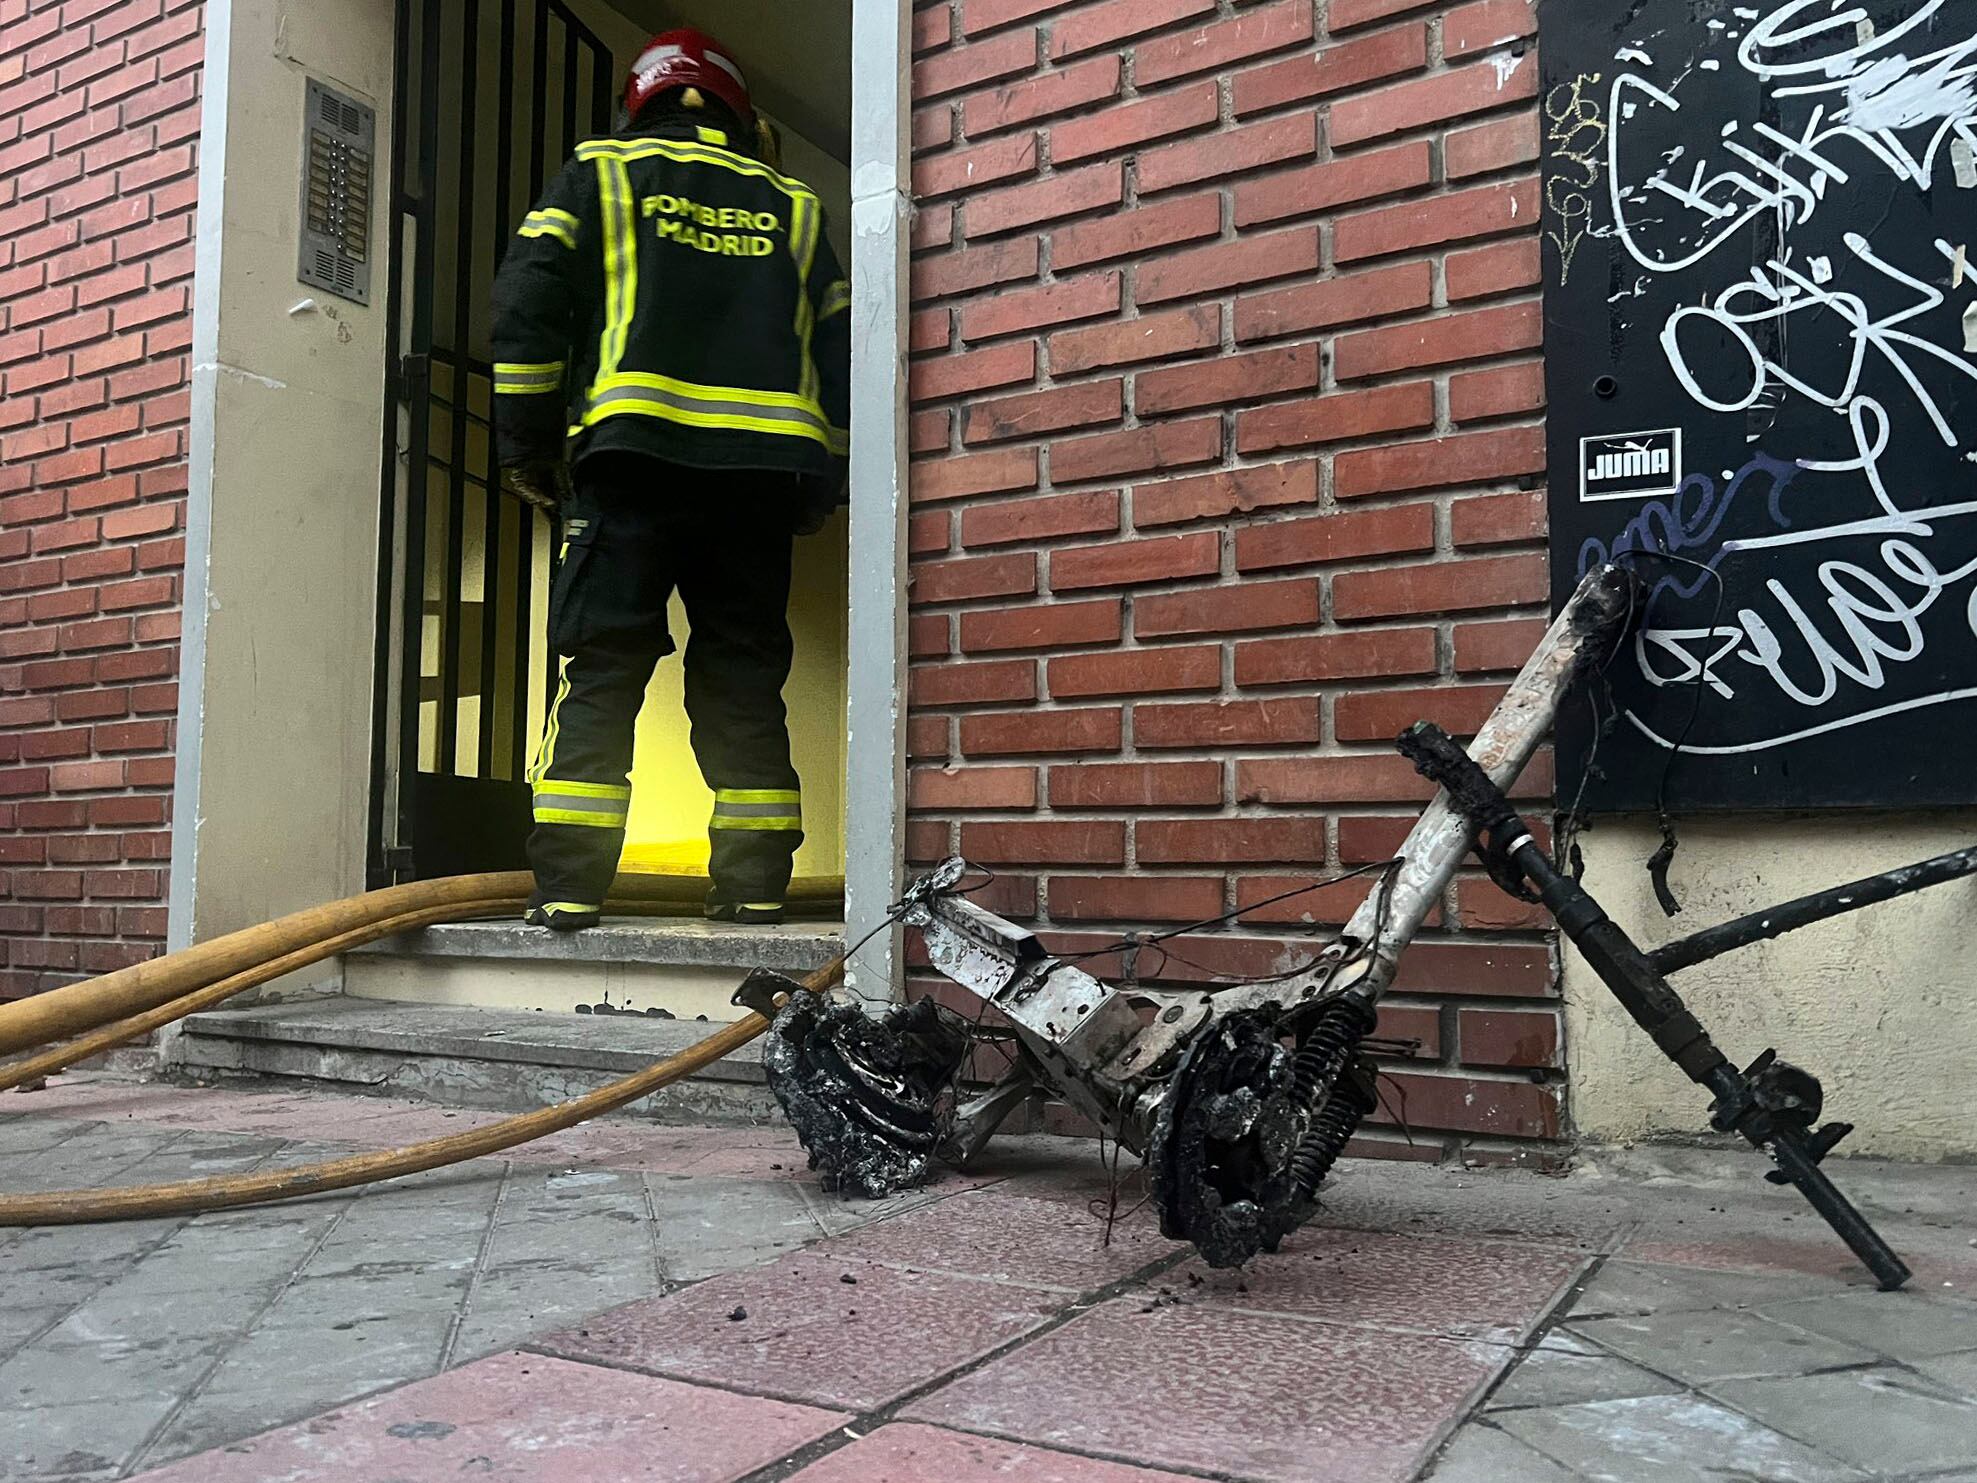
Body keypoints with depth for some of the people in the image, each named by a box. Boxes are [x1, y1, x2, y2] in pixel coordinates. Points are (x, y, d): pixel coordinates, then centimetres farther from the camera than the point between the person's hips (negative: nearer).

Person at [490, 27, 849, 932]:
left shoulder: (597, 175, 15)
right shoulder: (791, 206, 23)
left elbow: (529, 303, 4)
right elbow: (837, 346, 18)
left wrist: (523, 441, 7)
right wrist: (823, 482, 19)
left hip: (631, 457, -2)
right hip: (762, 466, 2)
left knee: (602, 671, -2)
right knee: (744, 678, 5)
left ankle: (568, 886, -6)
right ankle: (756, 885, 3)